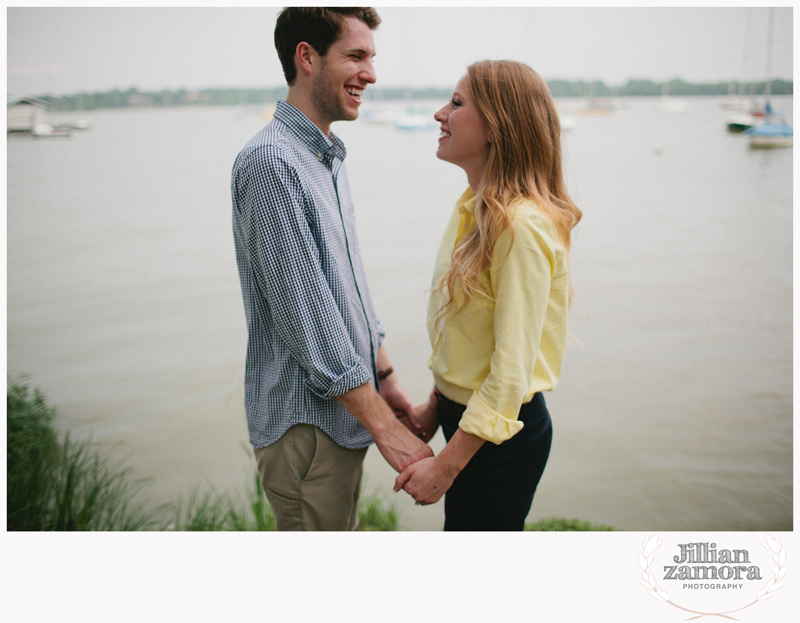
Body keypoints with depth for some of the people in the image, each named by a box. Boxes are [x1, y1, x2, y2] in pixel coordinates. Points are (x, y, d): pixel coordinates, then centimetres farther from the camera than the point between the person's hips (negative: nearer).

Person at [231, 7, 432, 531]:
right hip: (306, 421, -9)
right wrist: (385, 428, -18)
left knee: (343, 530, 21)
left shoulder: (329, 160, 12)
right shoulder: (270, 162, -19)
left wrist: (386, 379, 15)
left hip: (345, 412, 9)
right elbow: (305, 316, -22)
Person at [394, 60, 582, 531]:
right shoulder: (475, 209, 6)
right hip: (466, 415, 9)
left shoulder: (521, 226, -24)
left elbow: (512, 367, -25)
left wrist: (447, 464, -21)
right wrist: (437, 404, 14)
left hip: (501, 434, -9)